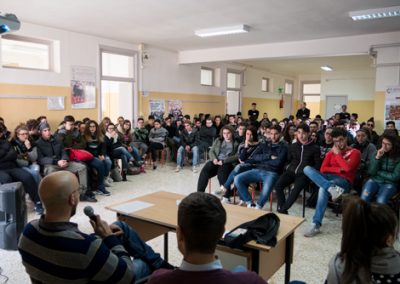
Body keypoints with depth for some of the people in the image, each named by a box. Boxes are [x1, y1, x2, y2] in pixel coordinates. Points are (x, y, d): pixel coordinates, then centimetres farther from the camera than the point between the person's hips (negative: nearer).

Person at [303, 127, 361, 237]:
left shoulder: (355, 152, 4)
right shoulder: (331, 152, 19)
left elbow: (347, 168, -15)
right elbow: (323, 169, 5)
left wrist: (337, 154, -4)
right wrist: (339, 169, -8)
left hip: (344, 181, -5)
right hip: (329, 178, 5)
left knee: (323, 189, -38)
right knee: (307, 169, -20)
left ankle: (316, 225, -34)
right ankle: (332, 188, -41)